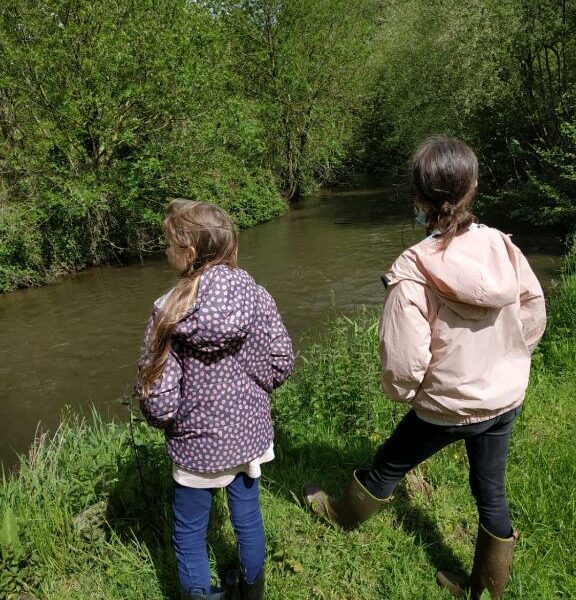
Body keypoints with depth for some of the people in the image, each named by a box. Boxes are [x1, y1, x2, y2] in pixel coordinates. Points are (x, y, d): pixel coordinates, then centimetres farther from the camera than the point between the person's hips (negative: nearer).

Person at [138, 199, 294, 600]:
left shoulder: (168, 313, -22)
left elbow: (159, 401, -20)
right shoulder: (255, 295, -14)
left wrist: (167, 423, 2)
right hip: (250, 433, 4)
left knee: (190, 534, 20)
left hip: (198, 445, -4)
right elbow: (282, 363, -6)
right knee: (248, 517, 25)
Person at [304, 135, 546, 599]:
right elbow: (535, 317, 0)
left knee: (387, 467, 22)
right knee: (491, 492, 22)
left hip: (447, 407, -4)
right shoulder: (503, 247, -13)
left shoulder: (414, 271, -28)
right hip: (507, 400, 5)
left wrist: (400, 391, -2)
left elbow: (404, 362, -25)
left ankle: (341, 512, 50)